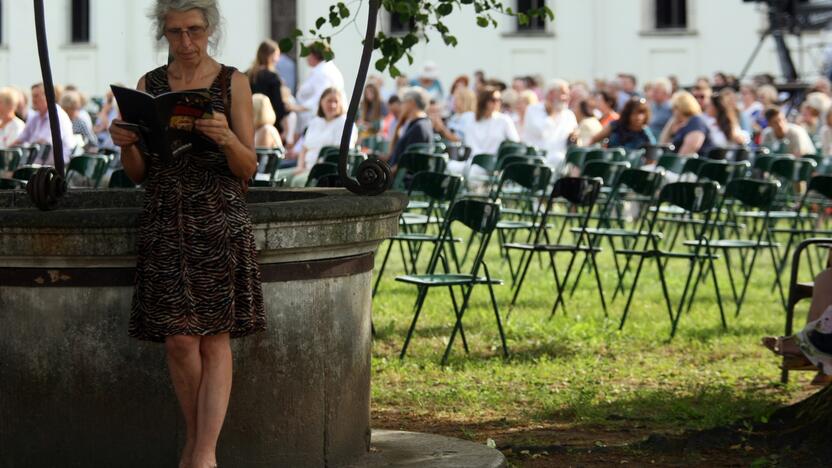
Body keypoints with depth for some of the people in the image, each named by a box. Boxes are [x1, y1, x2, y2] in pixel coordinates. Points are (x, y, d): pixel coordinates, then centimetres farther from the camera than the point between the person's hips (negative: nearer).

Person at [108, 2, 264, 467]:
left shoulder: (234, 83, 3)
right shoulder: (149, 85, 11)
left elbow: (248, 168, 0)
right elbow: (139, 173, 13)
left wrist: (227, 139, -21)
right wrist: (126, 144, -9)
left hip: (220, 221, -2)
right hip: (166, 223, 3)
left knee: (215, 338, -7)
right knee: (179, 340, -1)